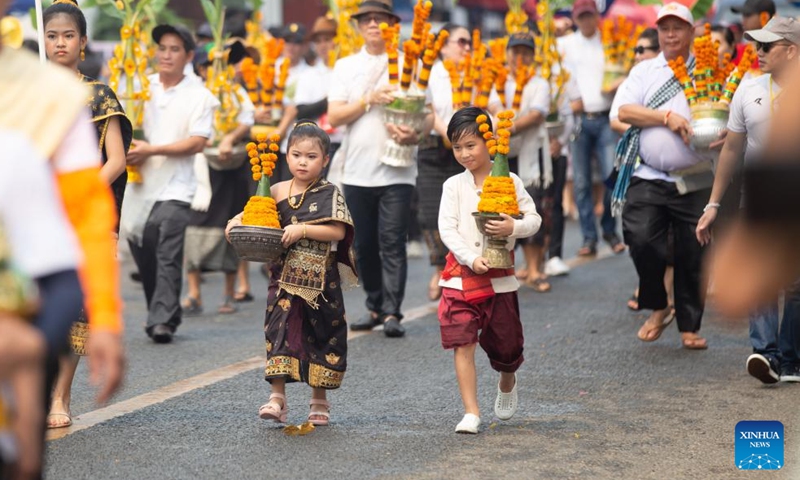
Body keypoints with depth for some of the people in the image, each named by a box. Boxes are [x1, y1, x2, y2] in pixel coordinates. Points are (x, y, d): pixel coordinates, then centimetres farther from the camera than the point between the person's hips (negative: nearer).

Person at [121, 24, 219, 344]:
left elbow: (197, 143, -10)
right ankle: (158, 314, 23)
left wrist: (151, 150, -16)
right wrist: (127, 149, -5)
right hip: (141, 184, 5)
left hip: (175, 188, -5)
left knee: (168, 254, -15)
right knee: (142, 253, 9)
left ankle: (163, 320, -16)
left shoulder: (199, 96, -3)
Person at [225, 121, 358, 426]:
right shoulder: (277, 192, 6)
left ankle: (319, 401, 20)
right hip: (284, 277, 2)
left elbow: (338, 231, -12)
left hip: (321, 280, -1)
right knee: (279, 329, -9)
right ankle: (277, 397, -9)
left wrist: (302, 230, -21)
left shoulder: (330, 194, -2)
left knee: (321, 333, 7)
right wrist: (236, 223, -5)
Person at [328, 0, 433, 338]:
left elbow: (428, 113, 3)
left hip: (396, 170, -2)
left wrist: (415, 135, -18)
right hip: (357, 170, 3)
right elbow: (334, 116, 0)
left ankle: (392, 313, -8)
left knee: (392, 243, -8)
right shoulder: (345, 67, 9)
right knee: (365, 245, 9)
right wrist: (368, 99, -13)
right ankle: (375, 307, 22)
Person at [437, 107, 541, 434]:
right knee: (462, 344, -9)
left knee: (505, 344, 10)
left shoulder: (509, 182, -1)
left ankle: (507, 383, 44)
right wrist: (471, 259, -19)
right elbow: (447, 228, -7)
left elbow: (534, 219, -2)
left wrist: (514, 227, -24)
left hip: (500, 276, 0)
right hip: (461, 273, 0)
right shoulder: (454, 185, 0)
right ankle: (471, 412, -4)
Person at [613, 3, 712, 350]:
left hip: (696, 181, 0)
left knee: (693, 256, 3)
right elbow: (625, 111, 0)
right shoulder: (644, 71, 12)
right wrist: (667, 117, -11)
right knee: (641, 240, -15)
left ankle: (690, 326, 16)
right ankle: (657, 308, 8)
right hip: (649, 178, 0)